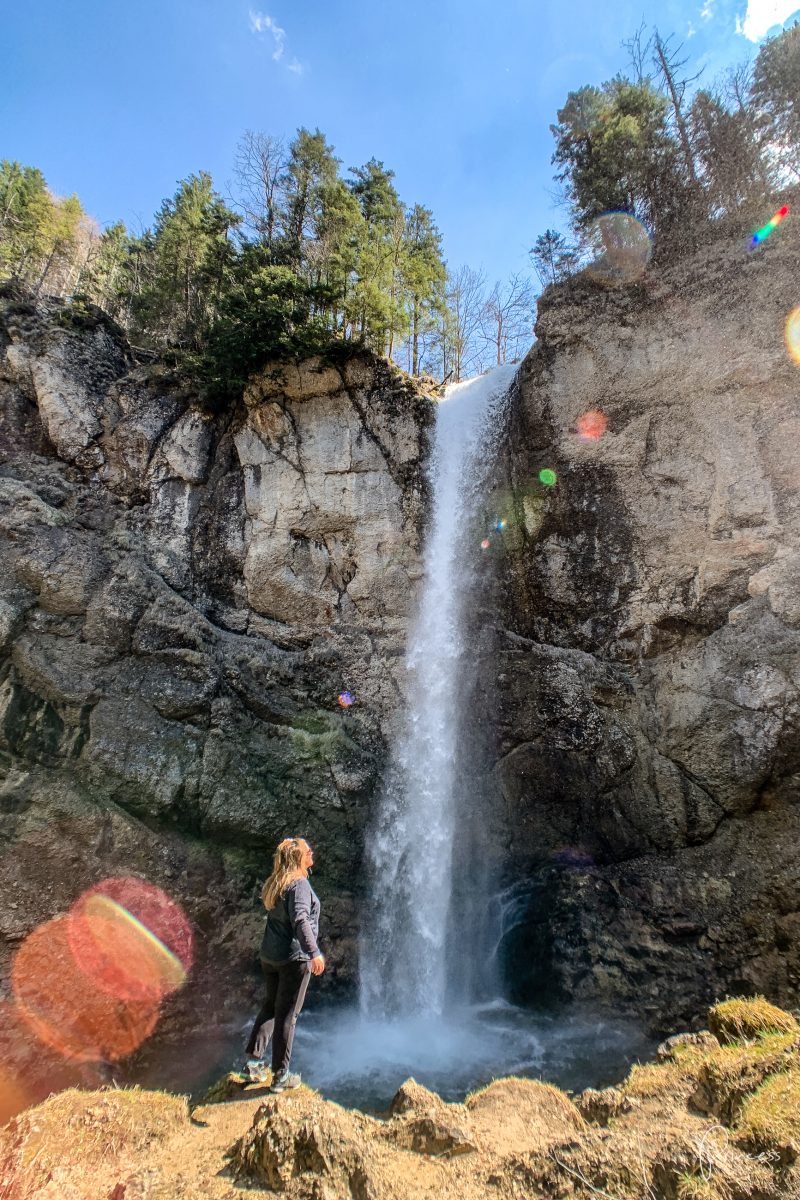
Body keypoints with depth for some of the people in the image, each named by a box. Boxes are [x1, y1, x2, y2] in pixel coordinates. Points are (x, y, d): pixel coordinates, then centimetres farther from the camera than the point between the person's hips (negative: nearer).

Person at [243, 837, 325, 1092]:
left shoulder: (273, 884, 6)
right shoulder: (299, 884, -19)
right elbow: (300, 920, -31)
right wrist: (314, 953, -34)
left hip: (269, 956, 7)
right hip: (294, 958, -7)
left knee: (270, 1006, 22)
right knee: (287, 1014, 4)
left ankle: (254, 1059, 23)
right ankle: (280, 1075, 15)